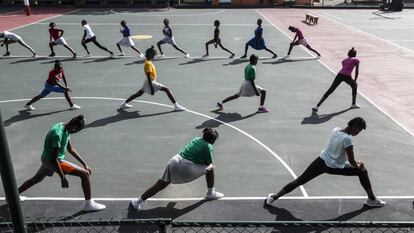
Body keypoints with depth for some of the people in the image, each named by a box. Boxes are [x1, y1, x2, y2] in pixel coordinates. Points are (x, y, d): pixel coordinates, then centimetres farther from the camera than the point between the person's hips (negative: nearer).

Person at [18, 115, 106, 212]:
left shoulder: (64, 128, 0)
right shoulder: (58, 134, -29)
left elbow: (71, 149, 8)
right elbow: (54, 159, -26)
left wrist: (84, 164, 5)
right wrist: (63, 178, -22)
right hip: (52, 161, -10)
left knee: (37, 178, 34)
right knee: (85, 174, -14)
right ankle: (89, 204, -6)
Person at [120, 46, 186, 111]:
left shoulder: (149, 62, 10)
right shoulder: (148, 63, -19)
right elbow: (148, 77, -23)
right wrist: (151, 88, -25)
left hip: (152, 81, 10)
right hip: (151, 82, -10)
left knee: (138, 94, 19)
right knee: (167, 89, -12)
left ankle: (124, 104, 28)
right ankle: (176, 106, -15)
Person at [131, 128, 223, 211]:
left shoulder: (196, 139, 18)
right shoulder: (208, 147, -2)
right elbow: (209, 163, 6)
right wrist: (212, 166, 29)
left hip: (175, 160, 6)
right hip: (187, 168, -6)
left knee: (159, 185, 12)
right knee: (211, 168, 13)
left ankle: (138, 201, 17)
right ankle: (211, 193, 26)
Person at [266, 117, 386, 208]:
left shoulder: (335, 129, -1)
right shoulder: (348, 139, -21)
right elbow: (352, 161, -16)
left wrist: (355, 162, 15)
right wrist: (359, 165, 7)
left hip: (321, 161, 5)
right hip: (334, 167, -5)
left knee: (299, 181, 8)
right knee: (362, 171, 15)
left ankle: (274, 197, 7)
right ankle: (372, 199, 25)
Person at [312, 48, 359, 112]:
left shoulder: (344, 60, 29)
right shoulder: (356, 60, 17)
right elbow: (357, 72, 12)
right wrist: (355, 80, 25)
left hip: (339, 75, 3)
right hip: (347, 76, -3)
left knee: (329, 91, 0)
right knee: (354, 86, 29)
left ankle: (317, 106, -9)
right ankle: (354, 104, 35)